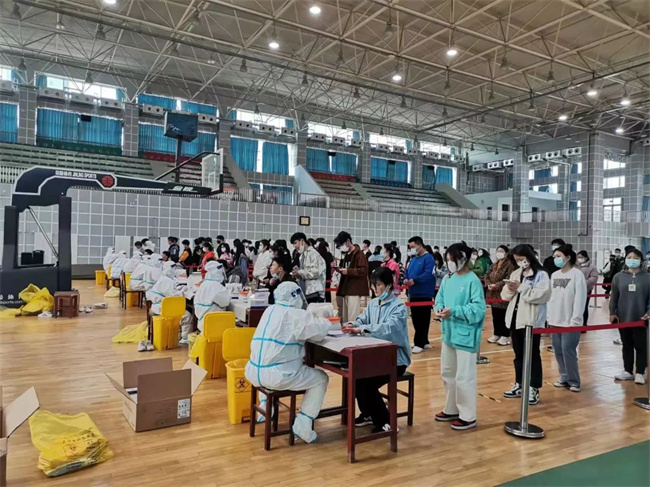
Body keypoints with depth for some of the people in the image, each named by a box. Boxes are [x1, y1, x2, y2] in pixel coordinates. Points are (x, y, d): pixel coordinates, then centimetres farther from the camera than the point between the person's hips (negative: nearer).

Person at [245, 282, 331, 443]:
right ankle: (302, 426, 7)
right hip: (277, 375, -7)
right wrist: (323, 322, 14)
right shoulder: (296, 315, -9)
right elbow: (320, 332, -8)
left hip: (254, 372, 8)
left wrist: (313, 321, 16)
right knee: (321, 378, 10)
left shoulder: (269, 310, 13)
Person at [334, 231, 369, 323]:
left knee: (352, 317, -10)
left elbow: (364, 270, -18)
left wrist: (348, 271, -20)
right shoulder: (346, 255, 18)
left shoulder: (358, 254, -9)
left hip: (354, 291, -9)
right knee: (344, 316, 12)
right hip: (345, 290, 9)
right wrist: (338, 268, 10)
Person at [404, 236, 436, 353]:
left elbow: (428, 274, -22)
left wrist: (414, 280, -24)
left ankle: (419, 344, 0)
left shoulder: (428, 258, -10)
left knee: (423, 320, -4)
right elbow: (408, 272, 18)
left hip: (424, 295, -9)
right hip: (413, 294, 9)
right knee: (415, 319, 12)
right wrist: (406, 279, -4)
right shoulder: (413, 258, 16)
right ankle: (424, 341, 23)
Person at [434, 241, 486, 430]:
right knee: (447, 373, 19)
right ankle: (452, 409, 34)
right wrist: (439, 309, -8)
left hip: (465, 336, -8)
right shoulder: (448, 279, 7)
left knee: (464, 377, -1)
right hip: (449, 333, 8)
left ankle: (468, 416, 13)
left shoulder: (473, 281, -15)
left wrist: (454, 311, -25)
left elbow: (478, 309, -20)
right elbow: (440, 298, 13)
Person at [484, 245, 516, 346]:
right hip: (493, 294, 8)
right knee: (495, 316, 14)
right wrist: (488, 284, -8)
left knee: (504, 316, 0)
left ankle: (505, 336, 9)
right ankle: (497, 334, 24)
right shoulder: (493, 265, 16)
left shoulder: (509, 265, -9)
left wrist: (496, 285, -22)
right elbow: (487, 275, 12)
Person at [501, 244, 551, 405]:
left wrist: (520, 287, -17)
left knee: (532, 354, 1)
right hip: (515, 319, 7)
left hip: (531, 321, -7)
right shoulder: (515, 274, 13)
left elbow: (540, 296, -21)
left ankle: (534, 389, 9)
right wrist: (510, 289, -9)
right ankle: (519, 385, 27)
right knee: (518, 354, 16)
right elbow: (505, 296, 13)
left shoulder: (541, 275, -8)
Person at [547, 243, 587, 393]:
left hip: (570, 322, -6)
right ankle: (565, 378, 22)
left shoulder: (577, 274, -8)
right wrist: (549, 317, 10)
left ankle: (574, 381, 11)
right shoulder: (554, 275, 11)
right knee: (558, 352, 9)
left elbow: (580, 299, -12)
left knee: (568, 351, -3)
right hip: (555, 321, 6)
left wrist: (575, 320, -15)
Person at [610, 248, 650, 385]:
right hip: (623, 318, 2)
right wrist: (612, 313, 0)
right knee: (627, 346, 13)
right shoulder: (619, 277, 2)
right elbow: (614, 297, 5)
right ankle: (628, 371, 23)